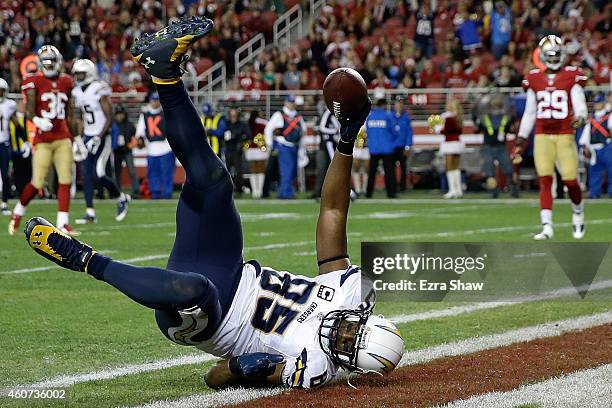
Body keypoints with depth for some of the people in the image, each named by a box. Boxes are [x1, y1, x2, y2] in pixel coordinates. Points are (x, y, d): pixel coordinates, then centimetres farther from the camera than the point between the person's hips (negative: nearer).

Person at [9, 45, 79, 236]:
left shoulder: (66, 82, 11)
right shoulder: (34, 82, -3)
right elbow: (29, 111, -11)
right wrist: (37, 121, -32)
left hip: (63, 138, 4)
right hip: (43, 139, -4)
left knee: (66, 181, -4)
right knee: (37, 183, -4)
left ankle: (63, 224, -1)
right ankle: (17, 213, 21)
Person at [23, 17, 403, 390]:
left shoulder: (315, 368, -23)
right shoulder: (354, 290, -8)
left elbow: (217, 379, -22)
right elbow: (333, 210, -3)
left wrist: (249, 368, -41)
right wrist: (346, 143, -16)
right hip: (231, 275, 8)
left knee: (193, 287, -46)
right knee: (213, 180, -12)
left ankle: (85, 260, -26)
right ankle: (166, 71, -8)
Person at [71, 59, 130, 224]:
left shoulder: (99, 90, -16)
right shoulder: (78, 92, 8)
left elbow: (109, 118, -16)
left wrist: (98, 138, -20)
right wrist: (79, 139, 13)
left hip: (102, 137, -7)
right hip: (88, 136, 7)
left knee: (98, 175, -11)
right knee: (86, 174, -1)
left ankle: (122, 198, 13)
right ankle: (90, 212, 2)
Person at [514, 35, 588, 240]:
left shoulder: (572, 77, 0)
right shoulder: (535, 79, 9)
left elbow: (580, 107, -3)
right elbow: (529, 113, 16)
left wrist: (580, 118, -27)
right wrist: (520, 142, 14)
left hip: (565, 135, -2)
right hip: (542, 136, 2)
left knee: (571, 180, -4)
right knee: (545, 180, -6)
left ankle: (578, 215, 26)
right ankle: (547, 227, -7)